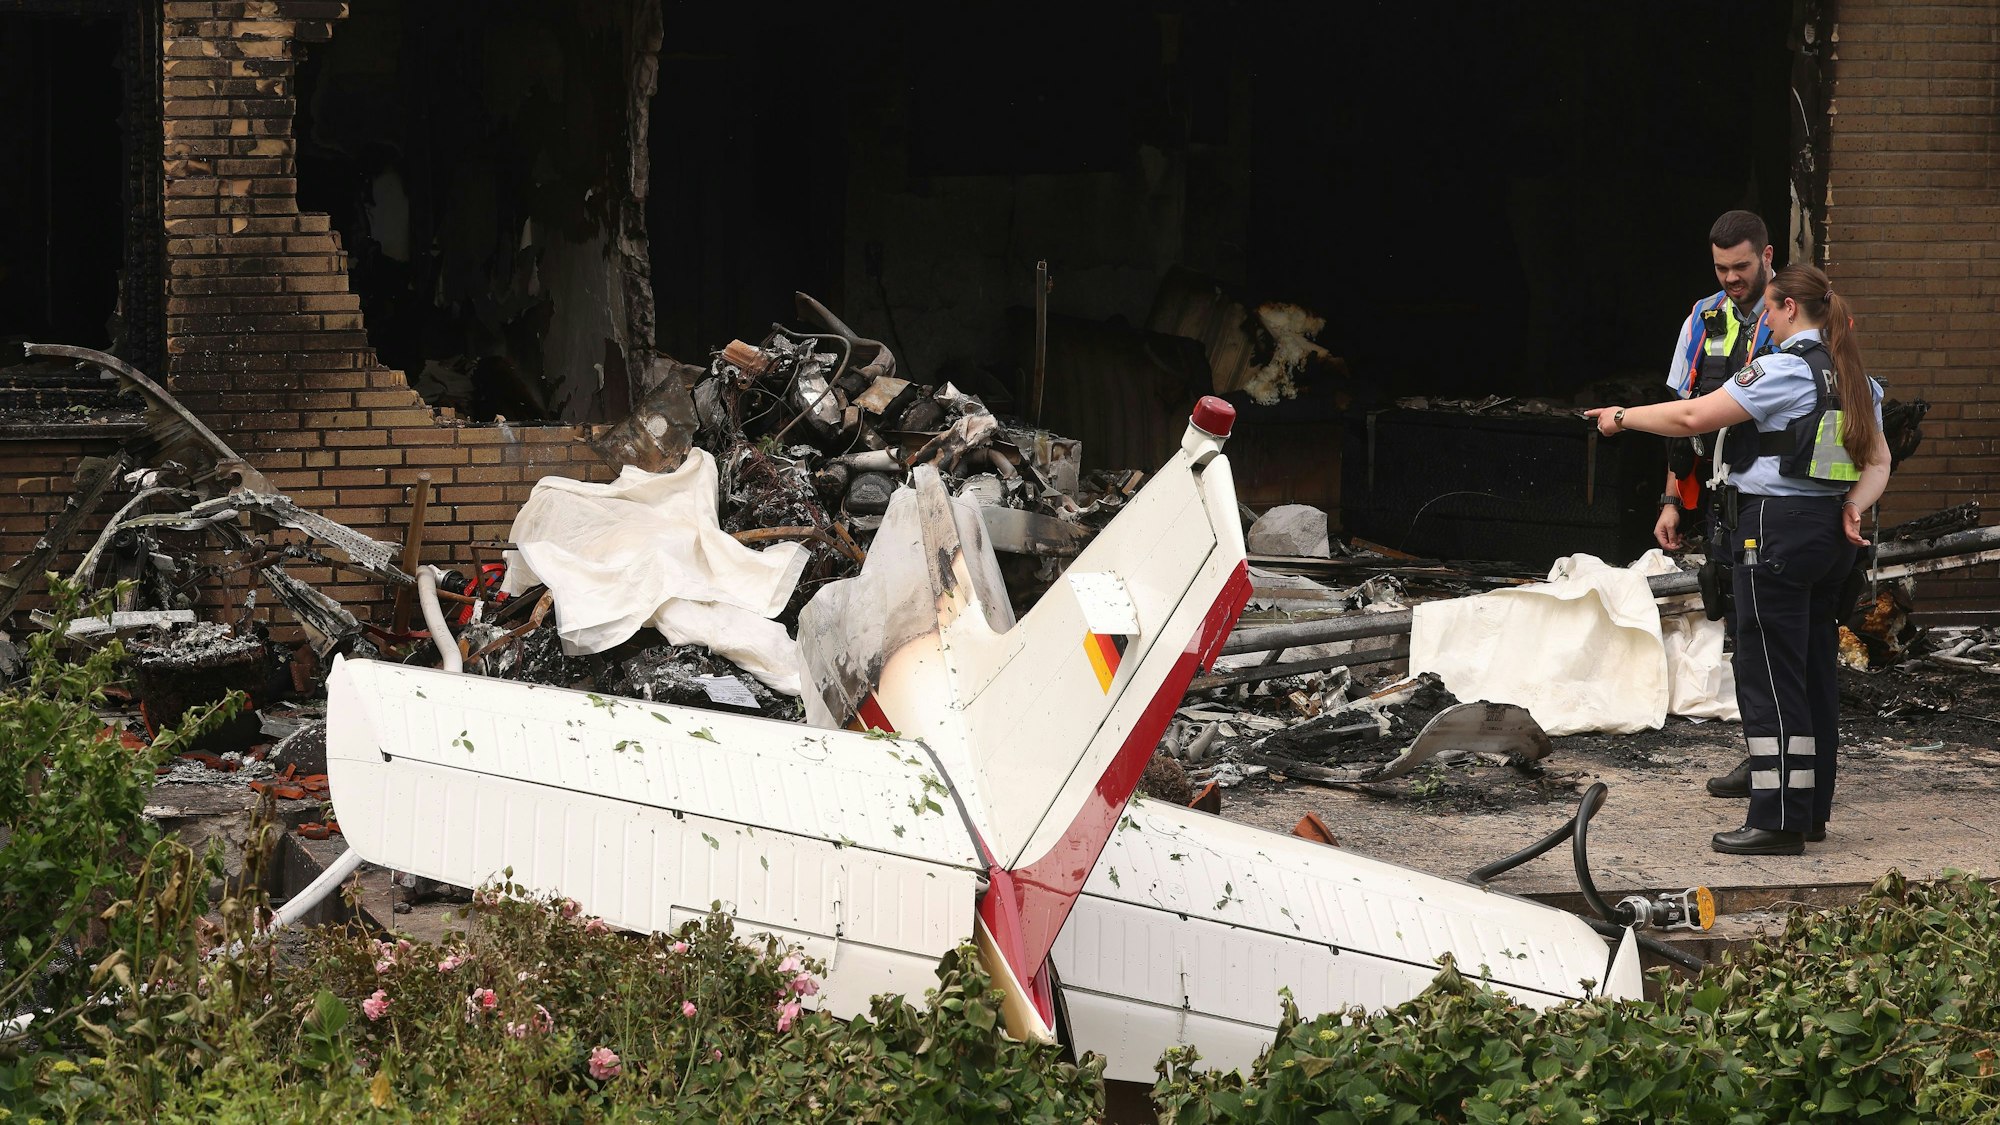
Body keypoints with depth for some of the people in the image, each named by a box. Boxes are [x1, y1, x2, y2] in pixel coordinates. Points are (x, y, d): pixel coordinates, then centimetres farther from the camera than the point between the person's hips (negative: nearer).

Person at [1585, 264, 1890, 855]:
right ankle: (1812, 810, 18)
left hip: (1777, 527, -9)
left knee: (1770, 677, -6)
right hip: (1828, 534, 9)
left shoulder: (1783, 370, -14)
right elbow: (1878, 461, 14)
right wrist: (1853, 508, 0)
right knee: (1815, 672, 13)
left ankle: (1778, 821, -7)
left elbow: (1692, 416, -14)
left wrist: (1622, 417, -2)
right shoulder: (1853, 377, 13)